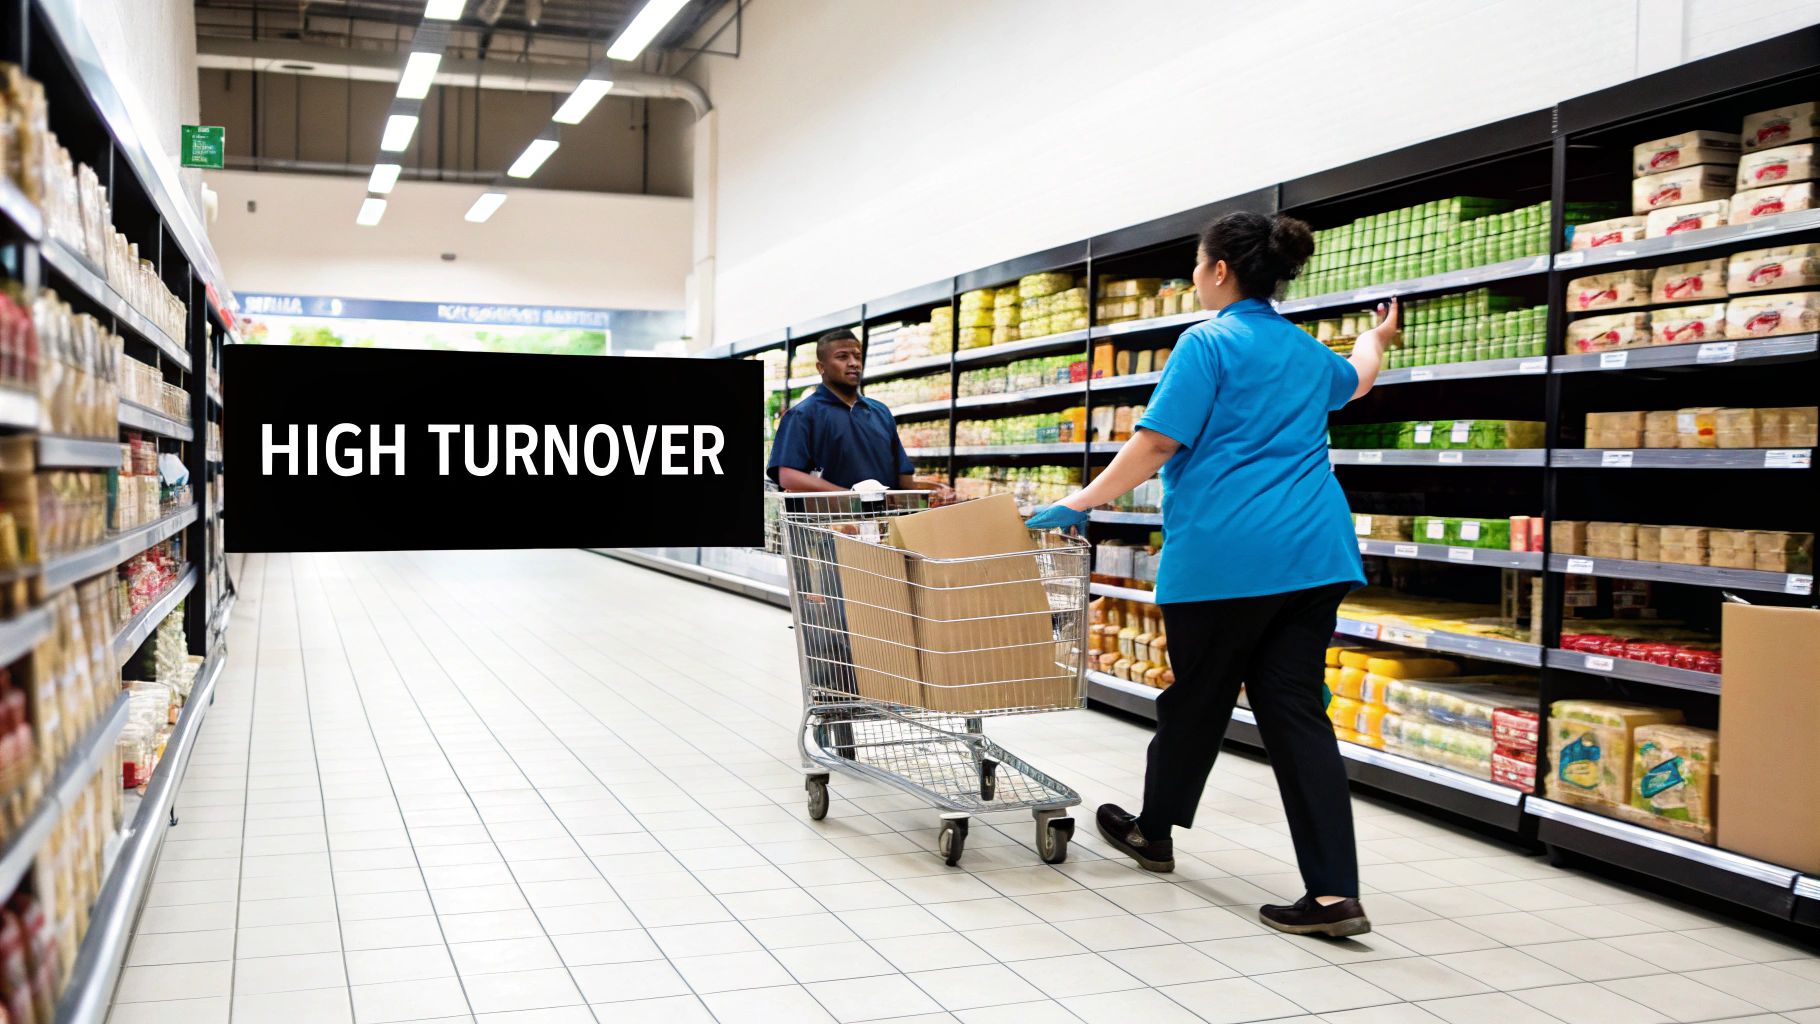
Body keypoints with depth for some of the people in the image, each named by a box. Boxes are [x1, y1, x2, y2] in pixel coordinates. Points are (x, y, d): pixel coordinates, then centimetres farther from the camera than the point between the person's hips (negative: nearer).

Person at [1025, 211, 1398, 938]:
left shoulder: (1209, 343, -5)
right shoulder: (1308, 353, 18)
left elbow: (1156, 444, -13)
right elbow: (1354, 379, 42)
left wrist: (1078, 504, -7)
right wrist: (1377, 338, 64)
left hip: (1224, 557, -6)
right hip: (1312, 554, 6)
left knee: (1196, 700, 10)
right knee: (1297, 710, 2)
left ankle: (1153, 832, 33)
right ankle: (1333, 893, -5)